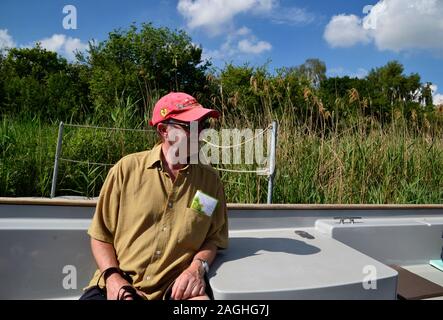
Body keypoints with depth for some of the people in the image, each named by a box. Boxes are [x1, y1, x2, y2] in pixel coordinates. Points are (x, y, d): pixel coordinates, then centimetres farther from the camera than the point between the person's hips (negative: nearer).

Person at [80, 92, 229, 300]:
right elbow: (101, 234, 5)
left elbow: (214, 237, 9)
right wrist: (112, 276, -9)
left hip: (177, 286, 1)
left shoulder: (210, 180, 3)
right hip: (118, 284, 0)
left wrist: (198, 267, -9)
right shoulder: (127, 168, -1)